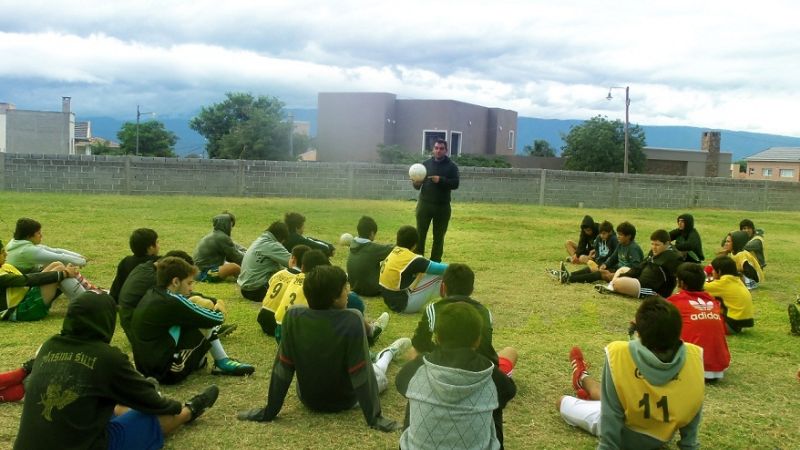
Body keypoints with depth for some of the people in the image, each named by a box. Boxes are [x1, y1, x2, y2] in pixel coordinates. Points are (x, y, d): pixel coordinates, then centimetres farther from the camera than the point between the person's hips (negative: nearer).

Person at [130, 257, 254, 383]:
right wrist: (219, 311, 9)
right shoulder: (172, 302, -20)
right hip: (168, 373, -9)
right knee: (206, 323, -5)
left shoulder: (152, 295, 5)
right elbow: (215, 319, -14)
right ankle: (222, 363, 12)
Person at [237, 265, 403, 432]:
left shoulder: (293, 317, -24)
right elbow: (361, 374, -28)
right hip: (346, 400, -2)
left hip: (309, 400, 3)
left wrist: (269, 411, -8)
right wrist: (374, 418, -20)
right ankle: (388, 353, 58)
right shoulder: (352, 321, -32)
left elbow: (283, 368, -17)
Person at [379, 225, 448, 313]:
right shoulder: (412, 260, -18)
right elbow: (438, 268, -11)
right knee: (438, 275, -6)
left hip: (391, 302, 8)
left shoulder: (393, 253, 5)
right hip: (404, 303, -8)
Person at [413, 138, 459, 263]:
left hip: (442, 206, 0)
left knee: (439, 236, 7)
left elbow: (455, 184, -8)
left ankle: (435, 262, 17)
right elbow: (418, 184, 7)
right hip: (424, 204, 1)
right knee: (420, 234, 0)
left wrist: (441, 180, -23)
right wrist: (416, 183, -17)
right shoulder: (426, 163, 5)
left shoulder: (451, 166, 1)